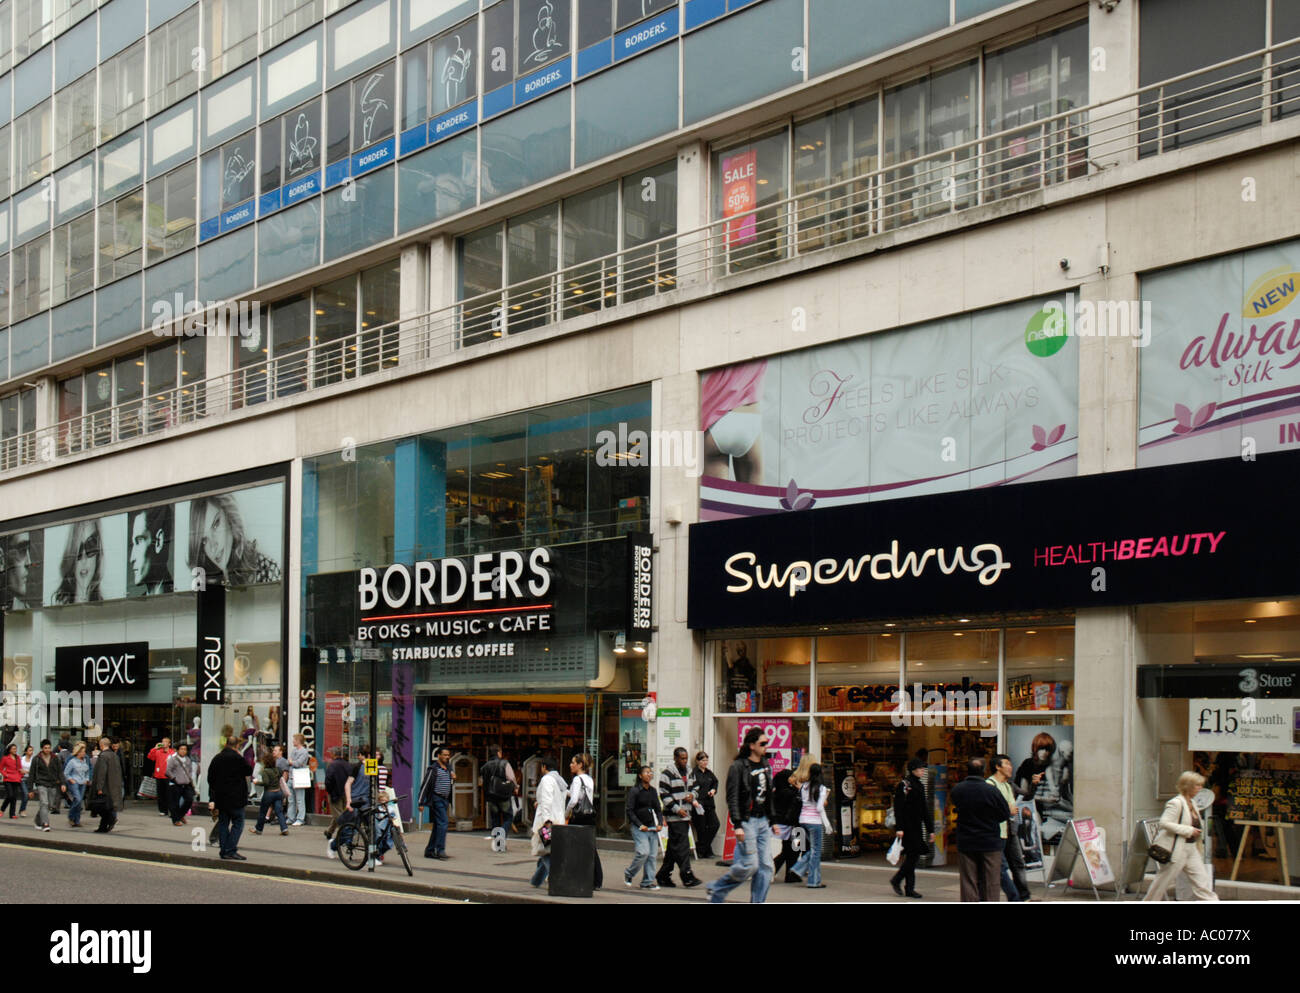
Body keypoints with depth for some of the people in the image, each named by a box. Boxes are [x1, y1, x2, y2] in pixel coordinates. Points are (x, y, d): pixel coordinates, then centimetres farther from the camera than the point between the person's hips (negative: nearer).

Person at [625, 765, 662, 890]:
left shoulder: (653, 791, 12)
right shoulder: (634, 791, -6)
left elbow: (658, 809, 18)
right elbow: (630, 811, -8)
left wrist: (660, 823, 2)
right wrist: (640, 825, -15)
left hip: (651, 827, 6)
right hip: (638, 827, -6)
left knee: (652, 854, 0)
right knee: (644, 852, -17)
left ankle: (648, 882, 8)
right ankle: (629, 874, 7)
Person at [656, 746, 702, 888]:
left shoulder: (688, 773, 16)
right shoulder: (667, 774, -8)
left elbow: (693, 788, 27)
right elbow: (664, 795, -11)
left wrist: (692, 795, 3)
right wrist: (677, 809, -17)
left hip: (686, 815, 8)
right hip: (674, 817, -8)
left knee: (673, 847, 12)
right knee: (681, 846, -13)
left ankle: (663, 875, 19)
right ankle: (687, 877, -15)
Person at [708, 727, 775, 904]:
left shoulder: (766, 765, 14)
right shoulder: (738, 767, -9)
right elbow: (732, 798, -13)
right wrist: (737, 825, -19)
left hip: (763, 821, 8)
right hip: (747, 821, -7)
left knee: (766, 866, 1)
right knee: (750, 865, -11)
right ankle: (716, 889, 9)